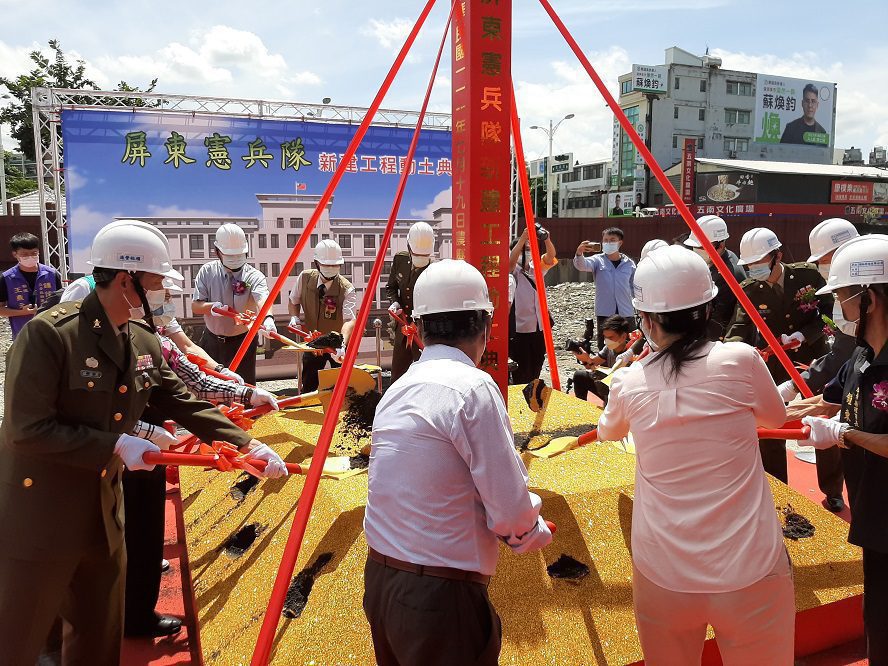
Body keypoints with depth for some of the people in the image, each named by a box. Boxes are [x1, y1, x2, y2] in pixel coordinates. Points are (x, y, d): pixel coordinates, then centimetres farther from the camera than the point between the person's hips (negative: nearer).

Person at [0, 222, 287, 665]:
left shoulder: (143, 341, 2)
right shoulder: (49, 332, -20)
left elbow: (182, 403, 7)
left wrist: (249, 445, 2)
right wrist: (115, 446, -21)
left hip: (104, 510, 7)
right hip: (37, 517, -7)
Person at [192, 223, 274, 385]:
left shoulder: (254, 276, -15)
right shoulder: (207, 271, -5)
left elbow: (262, 298, -36)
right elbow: (195, 306, -5)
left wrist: (268, 318, -58)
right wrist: (212, 306, -29)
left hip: (242, 341, -3)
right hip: (211, 340, 3)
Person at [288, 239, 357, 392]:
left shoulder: (347, 289, -23)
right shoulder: (305, 278, -11)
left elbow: (349, 320, -36)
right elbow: (293, 302, 7)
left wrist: (342, 345, -53)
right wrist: (294, 317, -14)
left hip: (338, 343, -3)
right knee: (308, 387, 10)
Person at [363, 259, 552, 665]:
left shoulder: (398, 389, 5)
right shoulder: (473, 388, -17)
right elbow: (512, 513, -16)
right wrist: (535, 532, 7)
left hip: (379, 582, 7)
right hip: (439, 598, -7)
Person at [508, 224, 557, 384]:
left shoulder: (538, 267, 7)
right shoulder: (513, 271, -5)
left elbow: (550, 256, -11)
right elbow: (511, 259, -27)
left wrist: (546, 239, -32)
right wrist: (523, 238, -40)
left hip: (539, 325, 5)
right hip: (520, 326, -5)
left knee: (536, 365, 15)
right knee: (521, 367, 2)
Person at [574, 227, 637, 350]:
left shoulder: (629, 264, 3)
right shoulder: (598, 260, -1)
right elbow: (582, 266, -21)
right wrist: (579, 254, -43)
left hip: (626, 313, 1)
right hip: (604, 313, -1)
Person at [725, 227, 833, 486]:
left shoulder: (809, 274, -12)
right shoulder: (748, 289, -10)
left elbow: (830, 312, -6)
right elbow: (741, 327, -18)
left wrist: (803, 335, -20)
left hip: (811, 361, 0)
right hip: (772, 367, 0)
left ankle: (832, 493, 35)